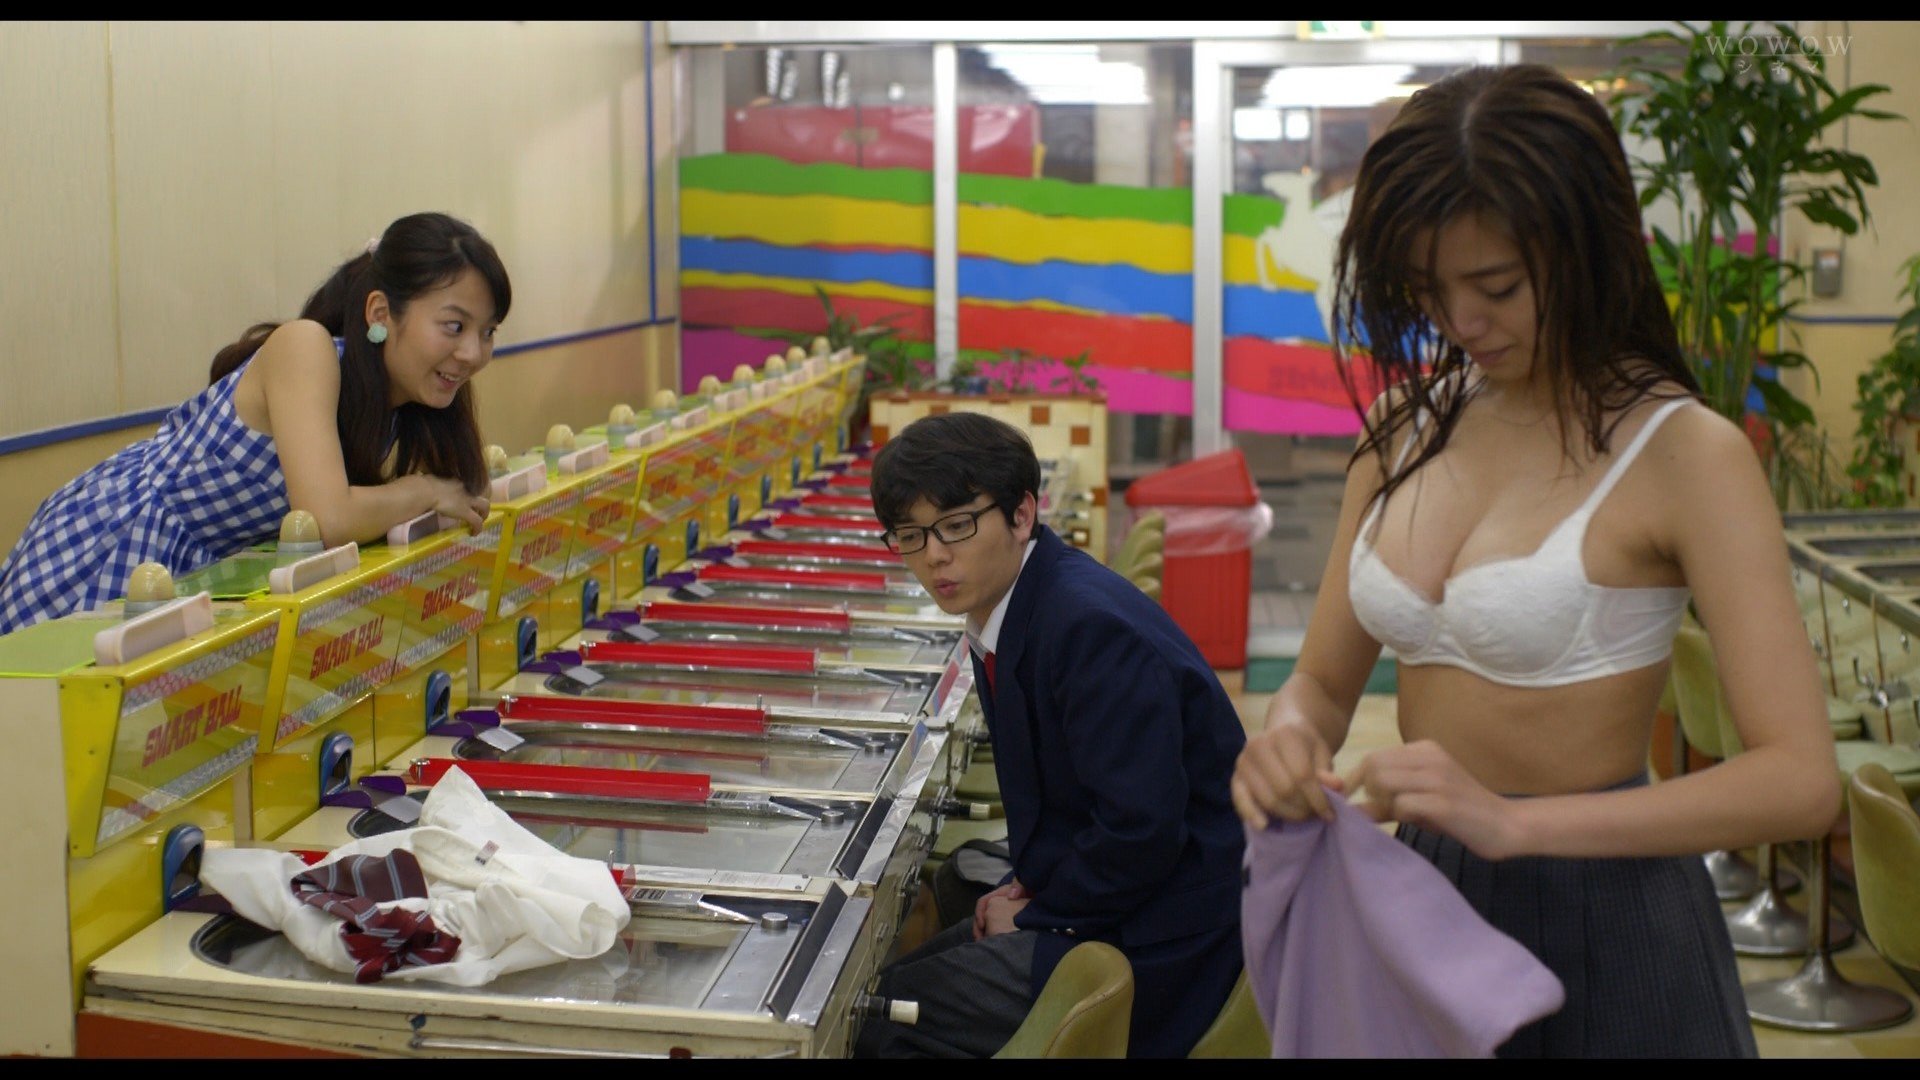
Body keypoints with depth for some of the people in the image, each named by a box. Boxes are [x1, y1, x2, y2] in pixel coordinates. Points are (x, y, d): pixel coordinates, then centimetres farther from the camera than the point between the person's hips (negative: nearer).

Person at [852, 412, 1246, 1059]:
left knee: (870, 1026, -11)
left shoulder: (1093, 628, -25)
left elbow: (1142, 830, -26)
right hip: (1088, 901, 10)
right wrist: (1026, 885, 5)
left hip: (1152, 945, -10)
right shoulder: (1003, 615, 6)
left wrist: (1036, 915, -13)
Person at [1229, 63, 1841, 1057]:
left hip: (1601, 929, -5)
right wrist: (1287, 736, -16)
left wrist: (1513, 819, -34)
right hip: (1427, 899, 5)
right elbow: (1324, 682, 8)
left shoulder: (1682, 453, -14)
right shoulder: (1408, 426, 3)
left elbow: (1800, 781, -23)